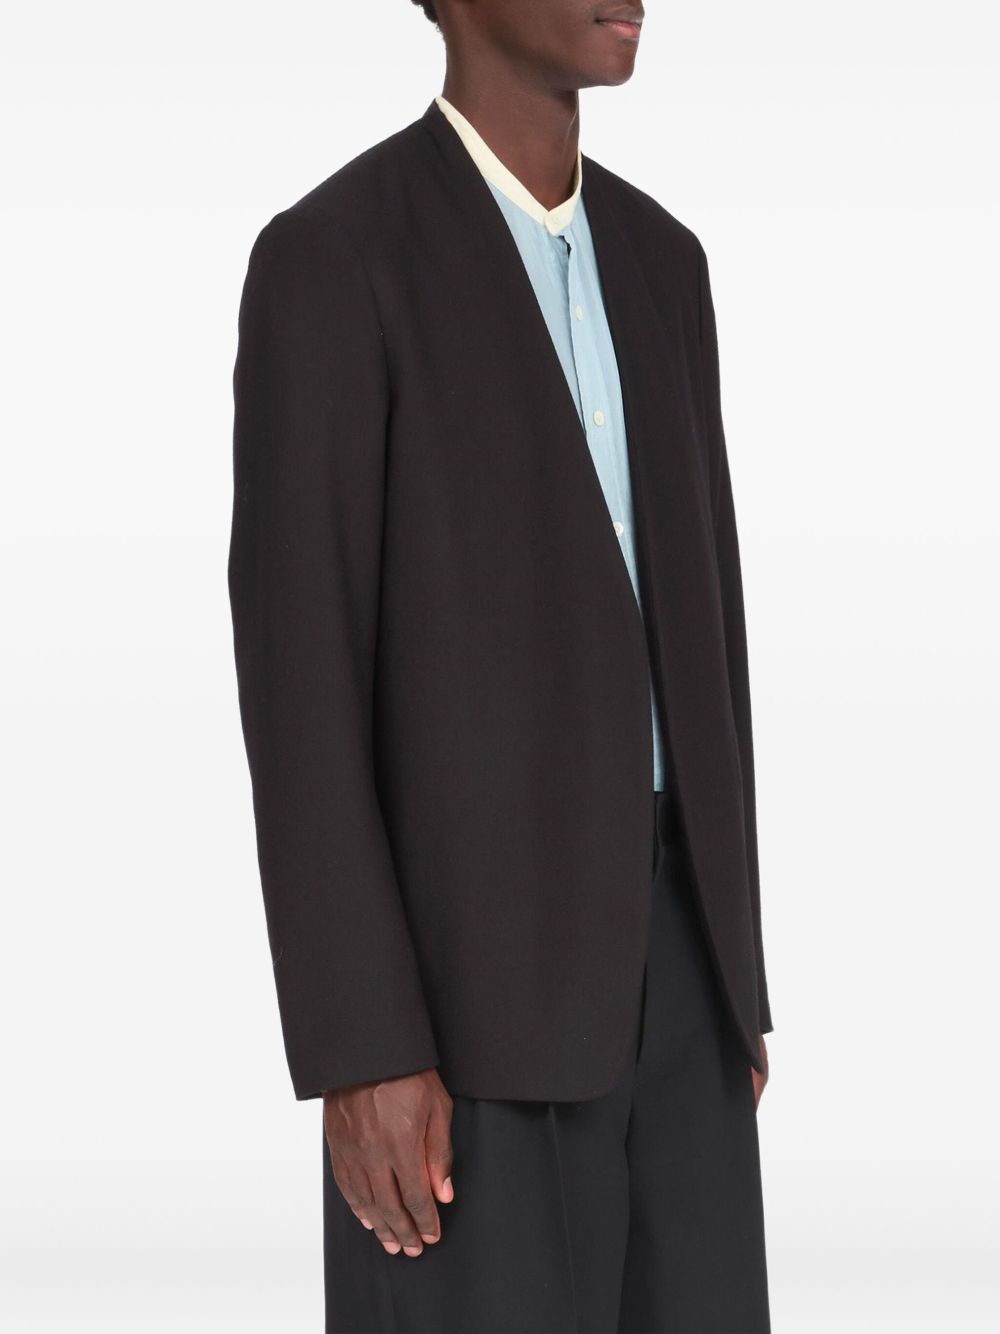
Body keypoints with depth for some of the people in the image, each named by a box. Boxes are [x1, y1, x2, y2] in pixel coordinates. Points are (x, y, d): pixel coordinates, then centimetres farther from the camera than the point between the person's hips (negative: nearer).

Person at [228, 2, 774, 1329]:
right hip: (461, 958, -7)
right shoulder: (325, 261, -12)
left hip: (654, 942, 7)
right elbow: (297, 679, -15)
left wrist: (733, 965, 17)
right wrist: (359, 1055, -18)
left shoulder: (659, 261, 13)